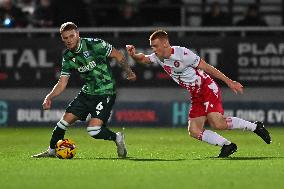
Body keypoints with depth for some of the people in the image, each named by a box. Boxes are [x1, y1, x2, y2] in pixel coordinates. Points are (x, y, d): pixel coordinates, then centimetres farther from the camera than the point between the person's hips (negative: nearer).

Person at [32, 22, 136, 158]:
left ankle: (117, 138, 8)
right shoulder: (68, 57, 3)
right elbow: (62, 83, 5)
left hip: (105, 94, -6)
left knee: (93, 130, -20)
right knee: (65, 120, 2)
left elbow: (117, 55, -6)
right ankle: (51, 151, 20)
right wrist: (49, 97, -9)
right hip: (87, 92, 6)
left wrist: (129, 72, -8)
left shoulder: (94, 45, -16)